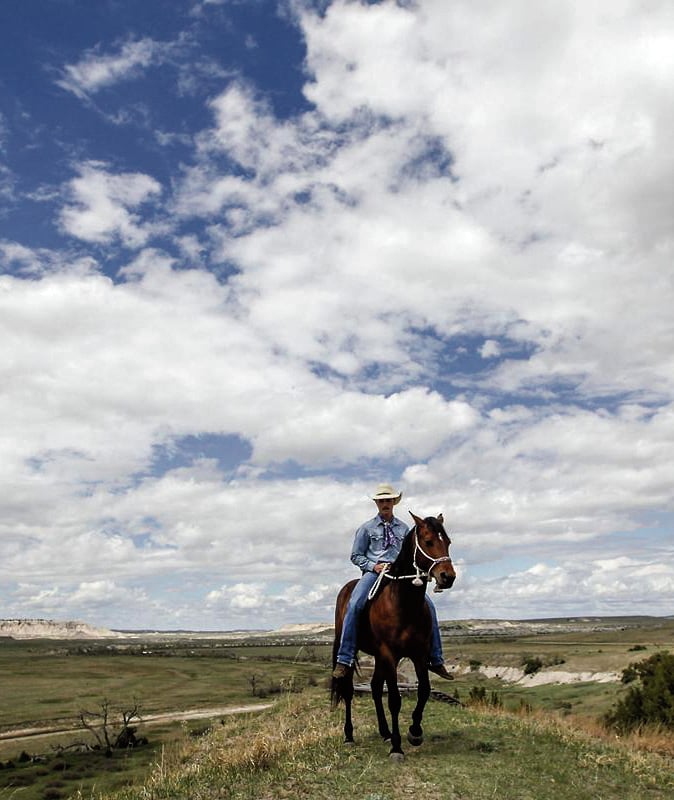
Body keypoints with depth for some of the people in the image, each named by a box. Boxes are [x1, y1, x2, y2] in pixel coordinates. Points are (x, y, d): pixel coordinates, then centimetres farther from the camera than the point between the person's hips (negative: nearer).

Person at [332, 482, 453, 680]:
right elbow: (356, 556, 8)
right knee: (354, 605, -30)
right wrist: (373, 566, -9)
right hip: (373, 572, -3)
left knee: (428, 605, -11)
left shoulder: (403, 528, 15)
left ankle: (436, 660, 1)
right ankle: (344, 660, -24)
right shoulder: (367, 528, 8)